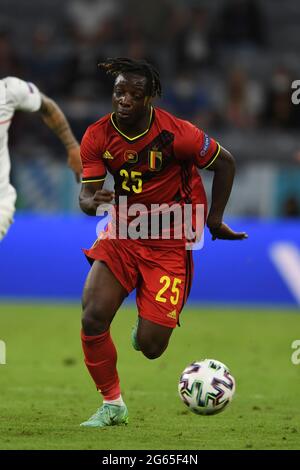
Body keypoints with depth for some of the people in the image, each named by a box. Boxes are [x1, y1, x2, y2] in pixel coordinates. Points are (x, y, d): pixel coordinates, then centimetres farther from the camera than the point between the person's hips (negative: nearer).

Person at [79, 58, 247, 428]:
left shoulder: (175, 133, -19)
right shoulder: (98, 136, -8)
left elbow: (224, 163, -4)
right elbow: (86, 197, -8)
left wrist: (214, 220, 0)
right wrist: (94, 201, -33)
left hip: (170, 246, -3)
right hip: (123, 235, 3)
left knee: (150, 347, -8)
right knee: (92, 317, -17)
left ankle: (149, 324, 33)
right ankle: (112, 405, 3)